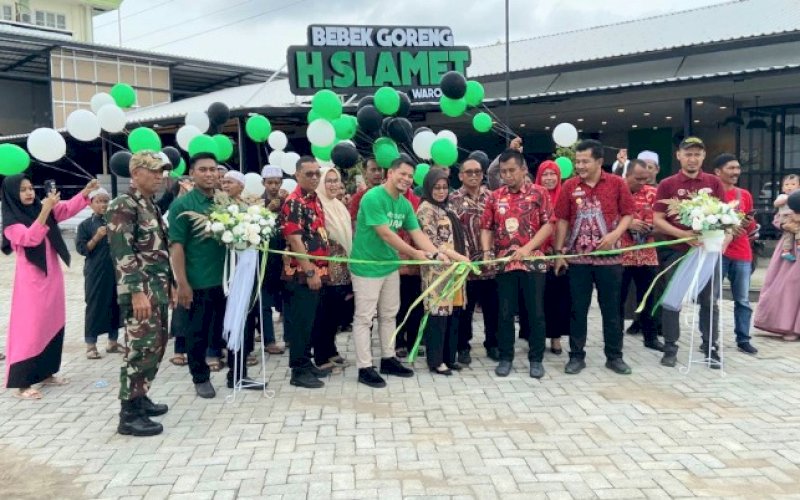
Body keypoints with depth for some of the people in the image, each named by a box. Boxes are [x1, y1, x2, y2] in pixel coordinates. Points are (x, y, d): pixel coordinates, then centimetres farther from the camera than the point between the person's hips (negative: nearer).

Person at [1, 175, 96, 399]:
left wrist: (87, 191, -15)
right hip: (31, 280, -7)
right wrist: (46, 210, -33)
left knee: (53, 324, 11)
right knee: (30, 327, -7)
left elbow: (69, 208, 0)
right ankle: (21, 383, -3)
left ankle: (46, 373, 23)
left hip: (52, 276, 7)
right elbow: (31, 237, -26)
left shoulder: (42, 208, 7)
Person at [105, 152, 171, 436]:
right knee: (141, 349, -8)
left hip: (158, 289, 9)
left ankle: (139, 397, 27)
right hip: (141, 291, -9)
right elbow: (122, 252, -19)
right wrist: (137, 292, -24)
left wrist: (169, 284, 21)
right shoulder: (124, 205, -11)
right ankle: (129, 414, 0)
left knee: (155, 346, 14)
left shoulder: (151, 206, 17)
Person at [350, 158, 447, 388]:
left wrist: (436, 253, -14)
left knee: (389, 315, 16)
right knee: (364, 318, 0)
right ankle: (364, 368, 7)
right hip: (366, 266, -8)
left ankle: (388, 359, 29)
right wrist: (414, 253, -22)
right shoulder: (373, 197, -20)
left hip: (390, 265, 8)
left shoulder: (405, 204, 5)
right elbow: (385, 233, -25)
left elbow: (417, 233, 2)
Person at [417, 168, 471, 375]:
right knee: (438, 314, -4)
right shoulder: (426, 209, -7)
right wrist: (459, 257, -17)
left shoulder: (446, 209, 19)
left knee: (453, 313, 9)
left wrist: (464, 259, 7)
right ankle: (436, 361, 5)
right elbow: (432, 242, -14)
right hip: (438, 270, -8)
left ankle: (449, 357, 18)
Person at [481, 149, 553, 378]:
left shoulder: (539, 193, 0)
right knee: (505, 313, 7)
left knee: (535, 312, 4)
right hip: (504, 263, 2)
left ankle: (536, 359, 15)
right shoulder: (495, 197, 8)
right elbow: (487, 228, 10)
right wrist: (487, 252, -7)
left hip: (533, 261, -2)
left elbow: (548, 225, -5)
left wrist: (527, 248, -15)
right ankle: (505, 358, 18)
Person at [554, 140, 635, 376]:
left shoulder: (616, 183, -2)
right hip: (578, 257, 1)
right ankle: (576, 356, 17)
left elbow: (627, 214, 1)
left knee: (611, 308, 8)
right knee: (578, 309, 6)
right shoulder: (569, 186, 1)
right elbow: (563, 220, 4)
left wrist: (614, 235, -16)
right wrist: (558, 252, 1)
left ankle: (614, 356, 20)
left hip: (609, 256, -1)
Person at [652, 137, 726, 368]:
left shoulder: (714, 183, 5)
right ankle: (670, 348, 15)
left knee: (709, 300, 8)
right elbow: (657, 221, -4)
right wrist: (683, 234, -17)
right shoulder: (667, 185, 0)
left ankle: (711, 347, 20)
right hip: (674, 250, -1)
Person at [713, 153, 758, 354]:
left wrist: (748, 224, -6)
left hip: (742, 254, 5)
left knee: (743, 299, 7)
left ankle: (743, 340, 14)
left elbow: (751, 228, 17)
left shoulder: (745, 195, 12)